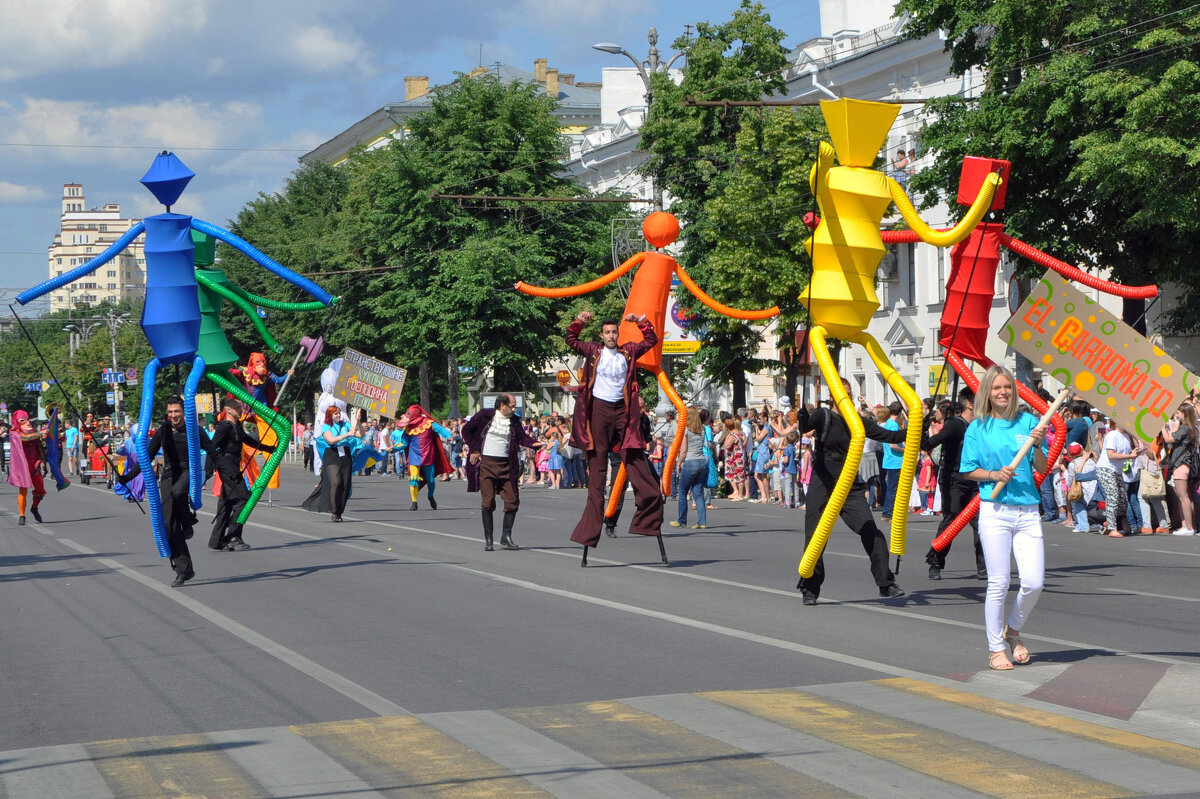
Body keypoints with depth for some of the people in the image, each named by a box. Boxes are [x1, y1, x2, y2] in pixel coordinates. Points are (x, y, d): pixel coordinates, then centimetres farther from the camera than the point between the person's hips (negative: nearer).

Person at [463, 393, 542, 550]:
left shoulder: (514, 420, 8)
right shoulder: (484, 416, -3)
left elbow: (522, 437, 2)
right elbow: (466, 430, 4)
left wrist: (534, 443, -17)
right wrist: (474, 450, -4)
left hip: (506, 466, 4)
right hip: (486, 464, -4)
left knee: (513, 500, -1)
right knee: (488, 502, -3)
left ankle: (506, 537, 11)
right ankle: (488, 540, 3)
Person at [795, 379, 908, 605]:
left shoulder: (858, 421, 7)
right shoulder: (824, 416, -4)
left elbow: (886, 435, 9)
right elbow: (806, 426, -24)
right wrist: (802, 419, -46)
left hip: (850, 487, 3)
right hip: (822, 486, -3)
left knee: (872, 534, -10)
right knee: (815, 539, -1)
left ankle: (886, 584, -3)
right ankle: (810, 589, 15)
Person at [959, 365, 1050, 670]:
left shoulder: (1028, 422, 8)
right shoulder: (978, 428, 3)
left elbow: (1042, 468, 6)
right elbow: (968, 471, 5)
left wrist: (1037, 444, -11)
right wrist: (995, 475, -11)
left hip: (1028, 512, 2)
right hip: (995, 511, -2)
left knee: (1034, 582, -4)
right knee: (998, 583, -3)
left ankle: (1013, 630, 23)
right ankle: (995, 647, 10)